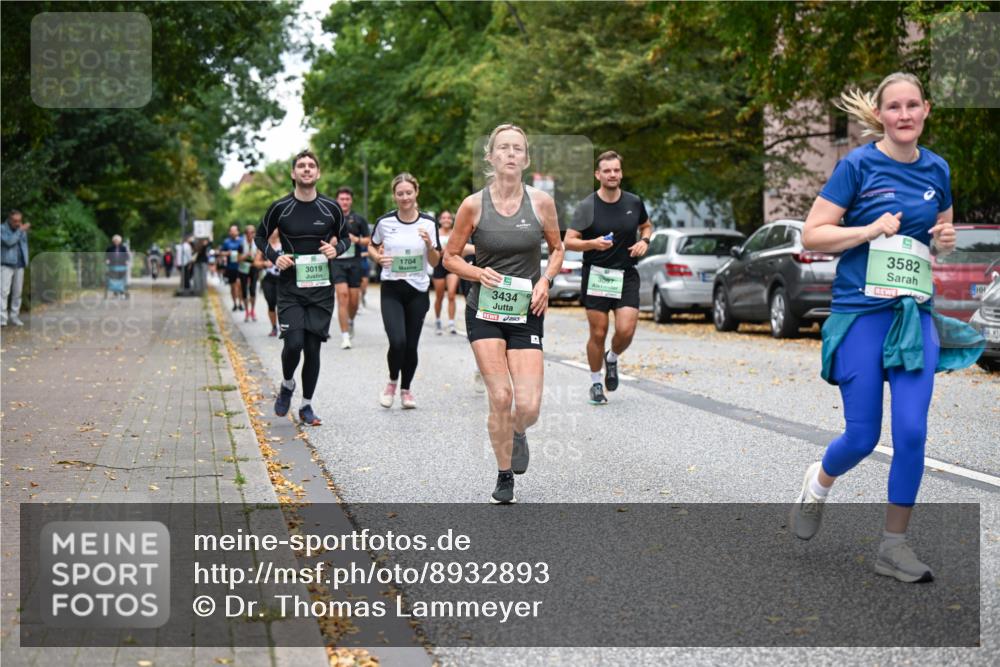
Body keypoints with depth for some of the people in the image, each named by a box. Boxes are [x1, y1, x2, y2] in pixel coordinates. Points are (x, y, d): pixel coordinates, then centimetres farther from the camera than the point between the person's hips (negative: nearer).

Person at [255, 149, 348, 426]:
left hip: (321, 288, 2)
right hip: (290, 288, -2)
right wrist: (274, 257, -7)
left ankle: (306, 405, 19)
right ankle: (287, 385, 16)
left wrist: (336, 249, -7)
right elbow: (260, 237, 11)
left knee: (313, 348, 4)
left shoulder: (331, 207, 1)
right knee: (293, 343, -15)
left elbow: (344, 237, 15)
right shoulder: (280, 207, -2)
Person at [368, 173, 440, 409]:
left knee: (411, 345, 4)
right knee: (397, 342, -16)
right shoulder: (384, 222, -2)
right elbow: (371, 247, 15)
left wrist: (429, 244, -18)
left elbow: (435, 262, 2)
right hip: (391, 290, -1)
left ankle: (406, 389, 28)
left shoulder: (428, 223, -2)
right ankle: (392, 382, 13)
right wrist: (378, 258, -7)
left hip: (418, 290, 1)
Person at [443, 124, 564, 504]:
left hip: (526, 314, 1)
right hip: (484, 312, -1)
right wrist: (479, 273, -14)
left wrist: (545, 280, -5)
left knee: (528, 406, -8)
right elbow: (450, 256, 4)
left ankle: (517, 432, 30)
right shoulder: (473, 205, -5)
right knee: (500, 397, -10)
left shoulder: (541, 202, -2)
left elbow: (556, 249, 13)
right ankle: (505, 478, 11)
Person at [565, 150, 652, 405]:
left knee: (626, 331, -10)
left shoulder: (634, 203, 4)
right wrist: (593, 243, -25)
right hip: (596, 275, -2)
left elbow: (646, 225, 23)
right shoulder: (587, 206, -6)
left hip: (626, 276, 2)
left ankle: (612, 359, 23)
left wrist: (644, 241, 1)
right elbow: (569, 241, -7)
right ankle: (596, 383, 19)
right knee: (598, 334, 1)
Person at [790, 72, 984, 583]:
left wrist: (945, 239, 2)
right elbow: (811, 235, -7)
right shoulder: (858, 165, -6)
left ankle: (893, 546, 9)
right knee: (862, 437, -1)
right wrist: (871, 229, -18)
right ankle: (818, 483, 34)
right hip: (862, 312, -4)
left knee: (912, 432, -5)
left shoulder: (937, 170, 8)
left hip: (916, 314, 4)